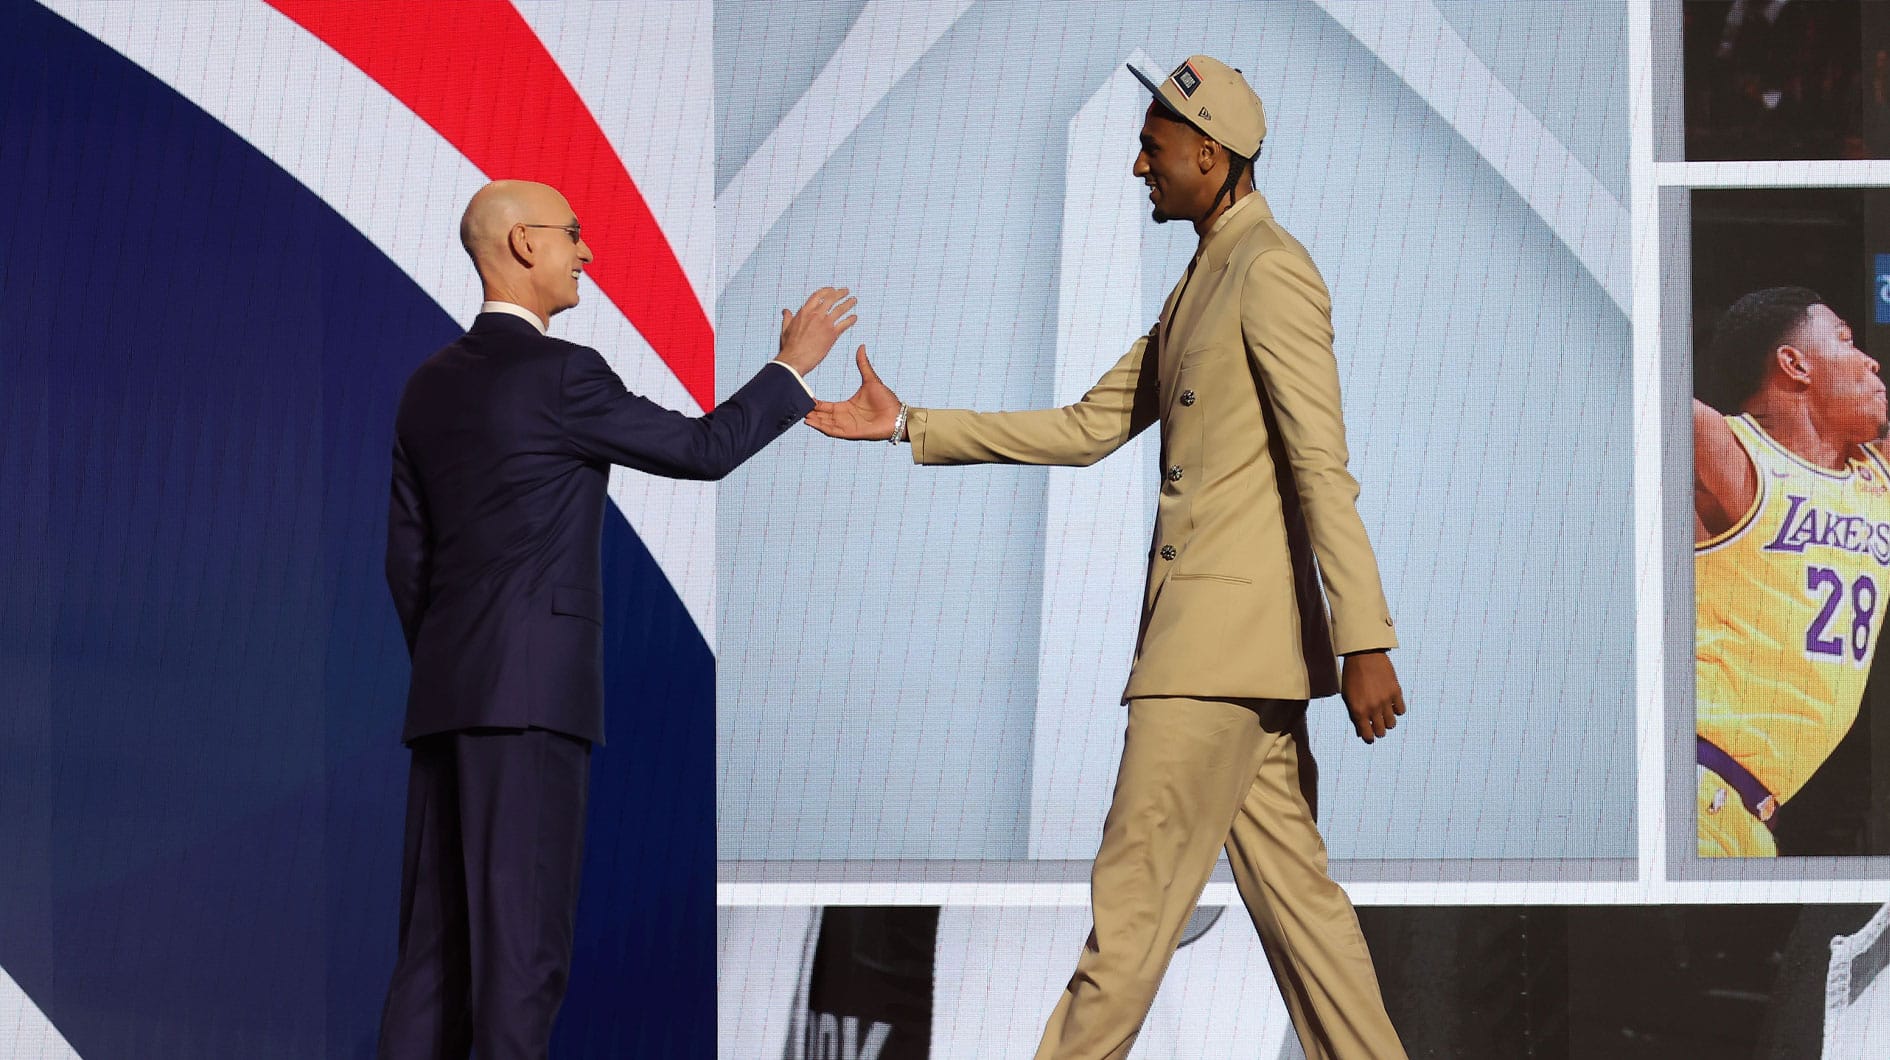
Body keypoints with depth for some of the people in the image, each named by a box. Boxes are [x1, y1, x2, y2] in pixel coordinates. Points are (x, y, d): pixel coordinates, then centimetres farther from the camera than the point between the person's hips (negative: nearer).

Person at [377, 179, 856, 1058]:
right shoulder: (560, 374, -10)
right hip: (533, 688, -8)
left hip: (443, 692, 8)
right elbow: (705, 448, -2)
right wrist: (793, 366, 9)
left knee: (438, 942, 7)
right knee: (521, 932, -8)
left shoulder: (431, 384, 14)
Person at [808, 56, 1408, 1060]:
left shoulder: (1271, 271, -10)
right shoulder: (1199, 285, 21)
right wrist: (912, 428, 19)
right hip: (1216, 639, 10)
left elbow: (1324, 469, -17)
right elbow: (1089, 429, 22)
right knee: (1288, 884, 9)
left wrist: (1365, 642, -22)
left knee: (1134, 895, -6)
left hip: (1227, 629, -10)